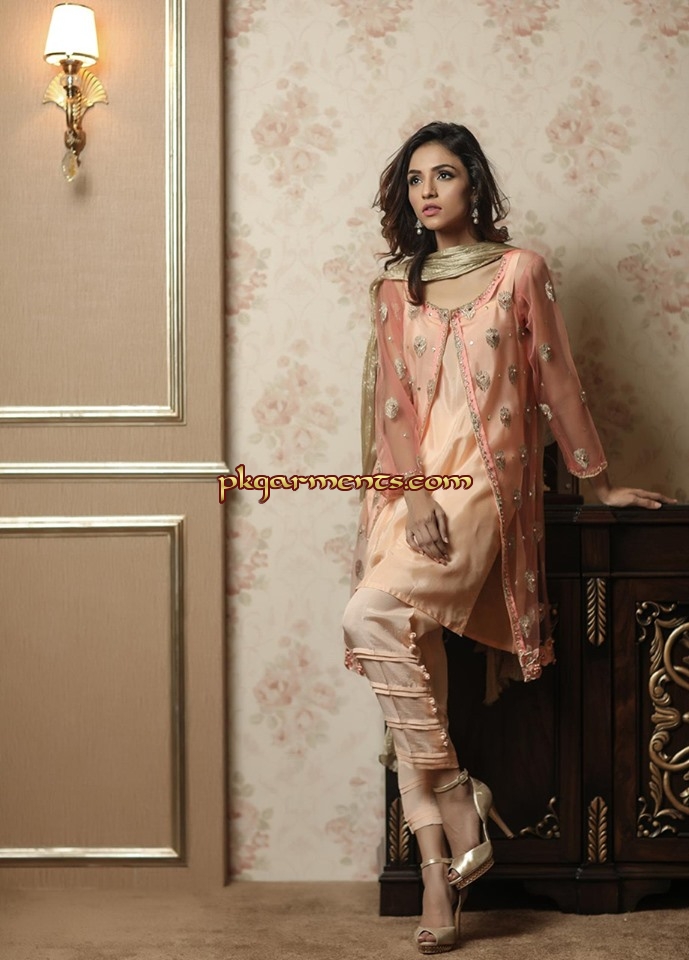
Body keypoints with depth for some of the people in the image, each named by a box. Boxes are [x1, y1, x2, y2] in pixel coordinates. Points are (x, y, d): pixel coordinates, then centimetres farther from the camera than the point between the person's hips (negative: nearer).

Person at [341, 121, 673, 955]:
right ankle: (439, 872, 0)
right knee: (415, 672, -4)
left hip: (482, 482, -4)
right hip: (406, 490, 4)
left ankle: (456, 803, -13)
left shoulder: (518, 270, 6)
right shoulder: (394, 285, 14)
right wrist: (415, 495, -9)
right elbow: (389, 399, 5)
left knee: (371, 615, -26)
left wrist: (600, 481, 16)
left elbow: (555, 382, 11)